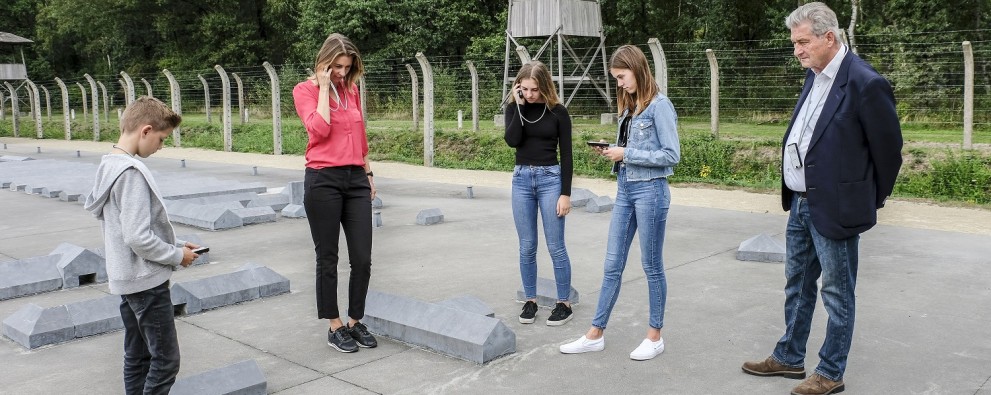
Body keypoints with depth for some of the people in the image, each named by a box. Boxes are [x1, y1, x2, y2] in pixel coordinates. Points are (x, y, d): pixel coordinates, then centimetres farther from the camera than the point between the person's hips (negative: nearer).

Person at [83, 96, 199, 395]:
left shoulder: (109, 165, 9)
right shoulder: (132, 172, -21)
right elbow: (138, 238, -25)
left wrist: (175, 244, 11)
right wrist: (177, 256, -11)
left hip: (126, 279, 10)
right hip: (147, 281, -10)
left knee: (137, 358, 16)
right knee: (165, 361, -1)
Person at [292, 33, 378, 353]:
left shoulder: (351, 89, 13)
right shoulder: (305, 89, -1)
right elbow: (319, 129, -17)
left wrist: (369, 172, 23)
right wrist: (324, 87, -10)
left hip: (356, 180, 5)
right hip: (323, 180, -4)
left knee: (362, 259, 3)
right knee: (328, 258, 5)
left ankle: (355, 321, 20)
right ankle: (335, 327, 16)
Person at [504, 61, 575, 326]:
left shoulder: (557, 111, -4)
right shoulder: (514, 108, 3)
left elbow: (566, 154, -5)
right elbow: (512, 140, -15)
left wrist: (566, 193, -9)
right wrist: (520, 106, -15)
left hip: (550, 178, -3)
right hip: (521, 179, 3)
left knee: (555, 246, 0)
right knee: (527, 247, 8)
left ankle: (564, 303, 11)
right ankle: (530, 301, 20)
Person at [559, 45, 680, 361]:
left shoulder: (659, 105, -11)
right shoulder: (630, 106, 13)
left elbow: (672, 155, -15)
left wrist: (627, 154, -16)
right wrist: (613, 152, -1)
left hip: (650, 191, -8)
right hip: (625, 189, 8)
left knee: (651, 265, 4)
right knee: (612, 264, 9)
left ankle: (655, 337, 19)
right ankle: (595, 334, 16)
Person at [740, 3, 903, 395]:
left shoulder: (866, 84, -18)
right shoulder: (814, 76, 8)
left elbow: (888, 149, -10)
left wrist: (868, 200, 2)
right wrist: (795, 195, 18)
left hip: (834, 209, -8)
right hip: (801, 204, 9)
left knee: (837, 294, 7)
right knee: (797, 285, 20)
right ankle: (789, 358, 35)